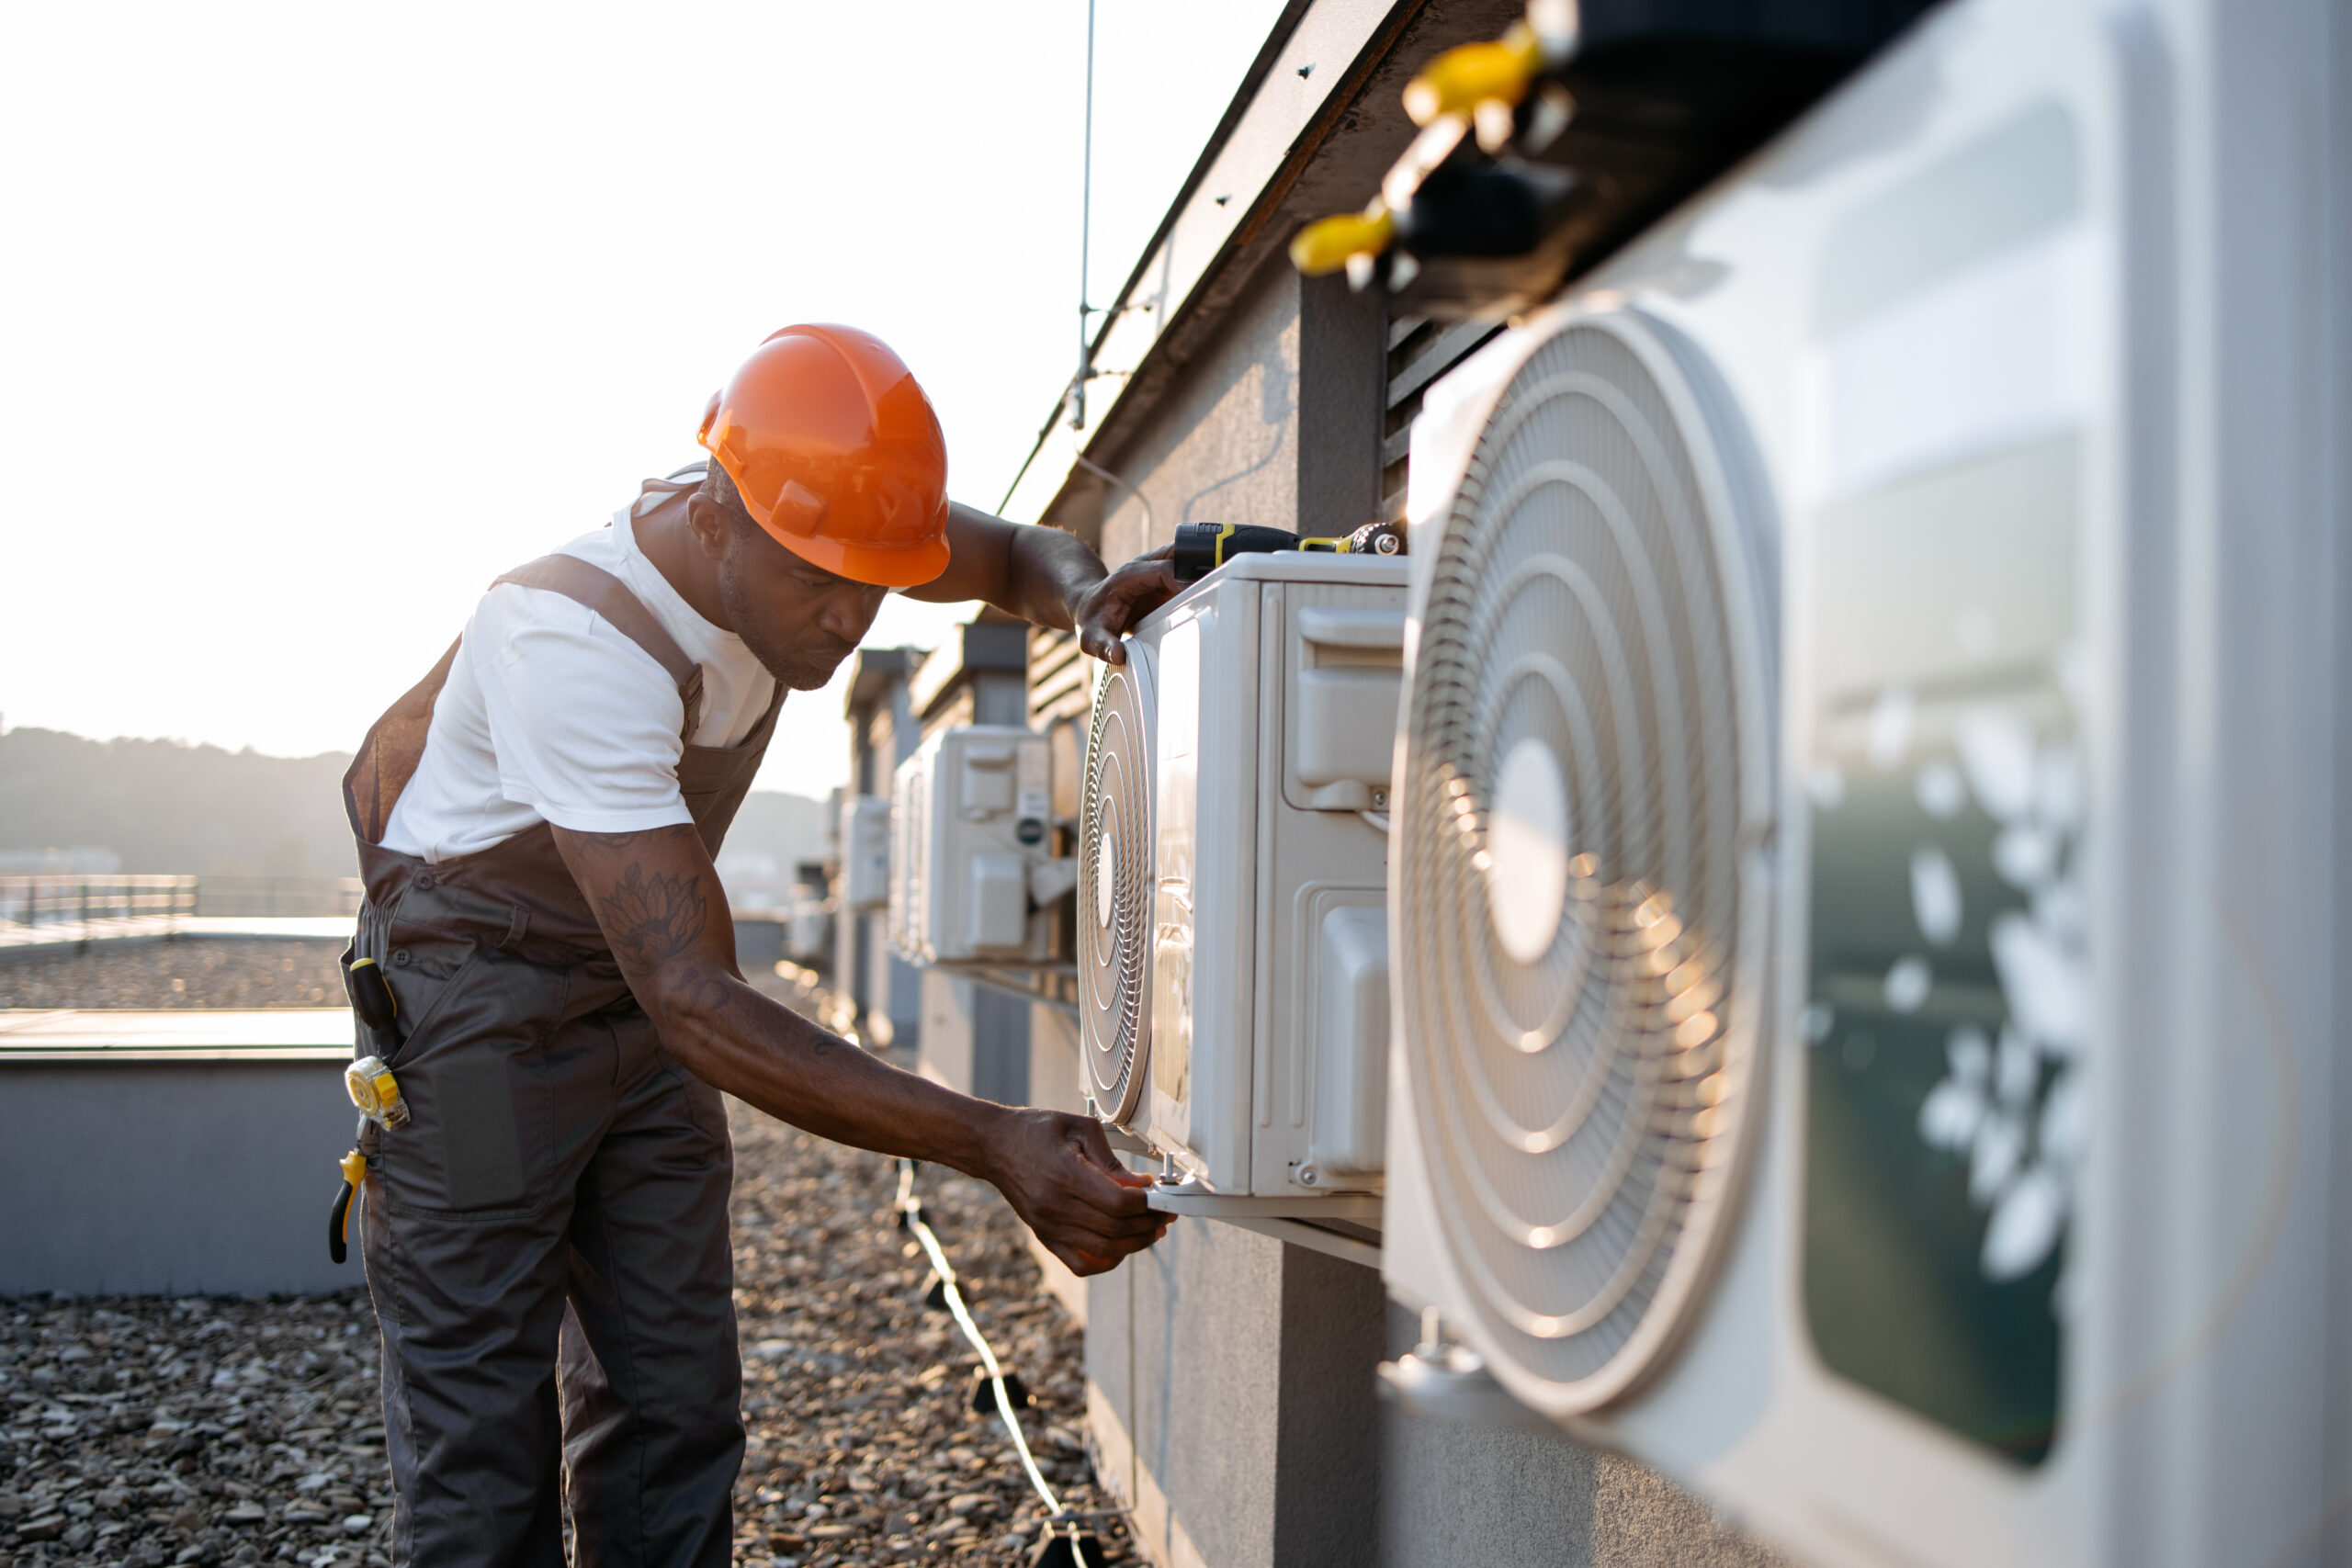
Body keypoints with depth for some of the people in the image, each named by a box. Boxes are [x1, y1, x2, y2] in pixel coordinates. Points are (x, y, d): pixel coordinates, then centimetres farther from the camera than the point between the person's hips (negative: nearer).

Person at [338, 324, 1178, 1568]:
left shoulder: (800, 525, -13)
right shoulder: (575, 642, -35)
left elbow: (1010, 556, 5)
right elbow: (694, 1000, -40)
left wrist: (1084, 593, -22)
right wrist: (992, 1147, -44)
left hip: (641, 982, 7)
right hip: (480, 999, -6)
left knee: (673, 1408, 7)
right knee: (479, 1436, -5)